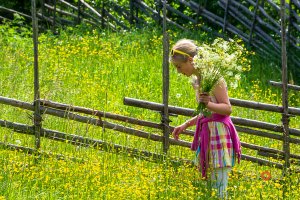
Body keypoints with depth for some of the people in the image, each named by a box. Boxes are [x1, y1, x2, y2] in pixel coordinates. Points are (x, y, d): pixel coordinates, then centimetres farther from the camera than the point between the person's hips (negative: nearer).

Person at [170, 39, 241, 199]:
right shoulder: (197, 81, 15)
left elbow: (227, 108, -13)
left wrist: (209, 104, -30)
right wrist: (185, 125, 18)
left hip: (219, 132, -9)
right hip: (205, 134, 9)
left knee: (219, 187, -11)